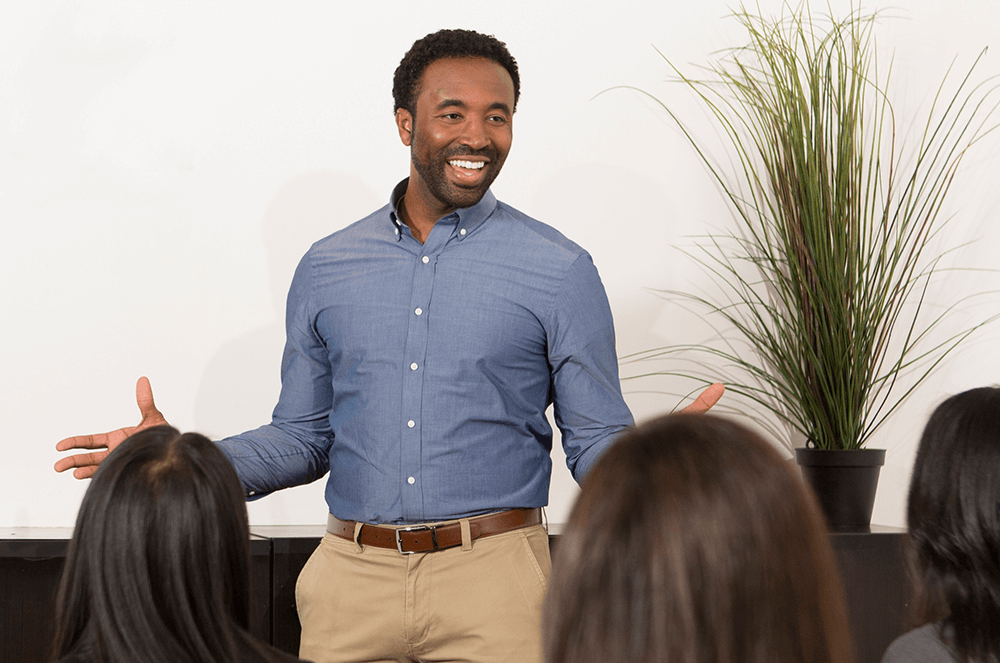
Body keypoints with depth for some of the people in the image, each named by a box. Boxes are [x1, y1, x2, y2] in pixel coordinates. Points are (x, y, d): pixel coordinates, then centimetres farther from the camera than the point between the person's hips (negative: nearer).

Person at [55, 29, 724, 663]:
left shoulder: (560, 271, 1)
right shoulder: (326, 269, 9)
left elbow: (596, 444, 1)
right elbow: (305, 438, 14)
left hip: (491, 576, -2)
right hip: (352, 576, 2)